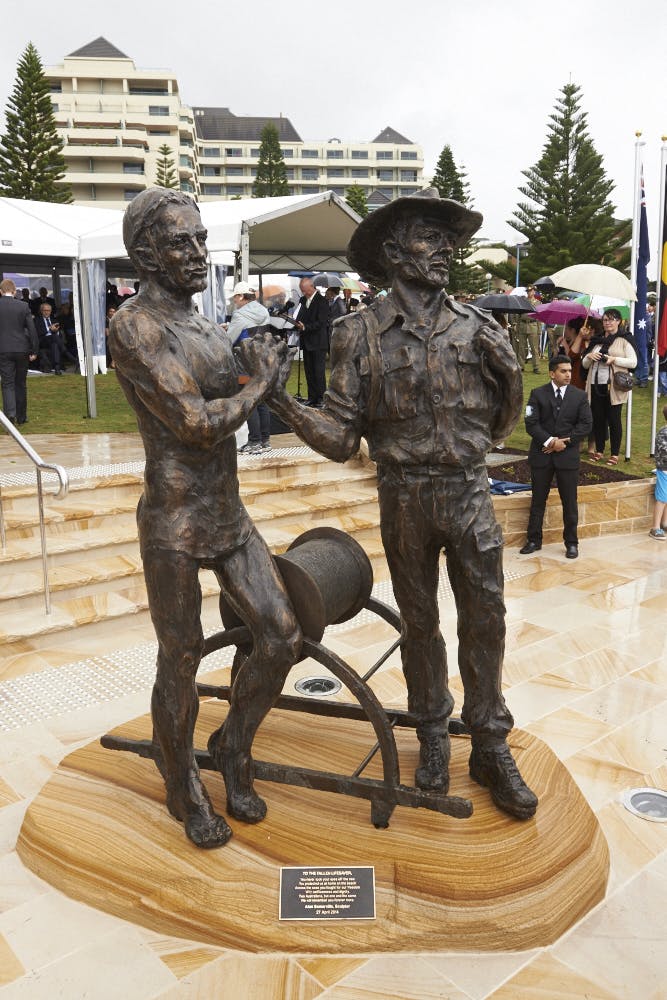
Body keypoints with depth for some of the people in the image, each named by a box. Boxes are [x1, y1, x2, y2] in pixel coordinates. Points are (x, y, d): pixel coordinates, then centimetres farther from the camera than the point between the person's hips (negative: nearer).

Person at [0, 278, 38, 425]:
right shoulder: (23, 305, -3)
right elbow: (32, 329, -4)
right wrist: (34, 350, 2)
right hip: (22, 349, 1)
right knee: (21, 383, 11)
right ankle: (21, 416, 18)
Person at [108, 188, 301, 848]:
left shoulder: (206, 329, 13)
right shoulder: (134, 327, -15)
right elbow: (197, 425, -22)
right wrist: (262, 383, -7)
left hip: (231, 516, 8)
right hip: (174, 528, -8)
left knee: (282, 637, 6)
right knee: (180, 663, 7)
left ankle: (232, 748, 32)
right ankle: (184, 789, 32)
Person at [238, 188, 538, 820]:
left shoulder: (475, 326, 1)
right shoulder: (362, 333, -5)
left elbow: (502, 421, 7)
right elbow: (342, 439, -7)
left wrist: (507, 369, -12)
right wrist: (283, 401, -21)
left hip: (470, 492, 1)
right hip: (405, 498, -1)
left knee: (485, 620, 6)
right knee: (419, 622, 13)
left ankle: (490, 748, 25)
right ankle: (432, 738, 34)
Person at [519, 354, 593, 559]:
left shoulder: (579, 395, 3)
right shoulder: (538, 394, -1)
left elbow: (586, 424, -2)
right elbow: (531, 424, -7)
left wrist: (565, 441, -12)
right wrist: (549, 441, -18)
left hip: (568, 455, 0)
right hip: (541, 453, 0)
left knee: (569, 501, 6)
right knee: (538, 500, 9)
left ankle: (571, 543, 17)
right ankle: (534, 540, 19)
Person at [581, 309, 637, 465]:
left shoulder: (624, 339, 0)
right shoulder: (596, 340, 16)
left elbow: (633, 362, -7)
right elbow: (585, 364, 17)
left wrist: (613, 359, -17)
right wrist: (589, 356, -4)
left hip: (614, 386, -5)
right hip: (596, 385, 5)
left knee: (613, 420, -1)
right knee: (598, 419, 8)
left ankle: (615, 454, 7)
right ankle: (599, 451, 20)